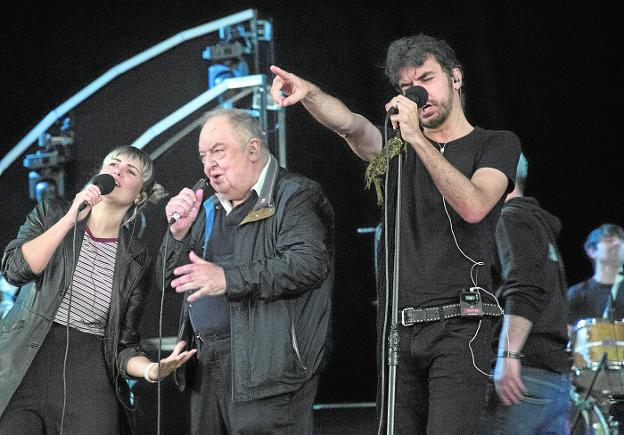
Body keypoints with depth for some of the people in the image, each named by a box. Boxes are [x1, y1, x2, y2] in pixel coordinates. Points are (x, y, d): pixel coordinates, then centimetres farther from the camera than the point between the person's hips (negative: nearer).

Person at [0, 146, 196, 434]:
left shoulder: (136, 260, 9)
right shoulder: (52, 214, 7)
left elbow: (124, 344, 8)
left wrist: (152, 370, -14)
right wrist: (72, 217, -14)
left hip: (89, 381, 1)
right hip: (23, 372, -1)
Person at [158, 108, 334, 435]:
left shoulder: (296, 196, -4)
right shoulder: (210, 207, 20)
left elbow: (310, 263, -20)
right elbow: (173, 276, 21)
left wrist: (228, 278, -24)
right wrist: (179, 231, 0)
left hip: (267, 368, -8)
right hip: (208, 365, 8)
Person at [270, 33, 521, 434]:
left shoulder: (497, 145, 8)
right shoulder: (398, 149, 19)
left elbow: (473, 206, -11)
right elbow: (349, 124, -3)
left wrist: (418, 140, -16)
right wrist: (308, 92, -24)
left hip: (458, 326, -5)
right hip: (399, 329, 5)